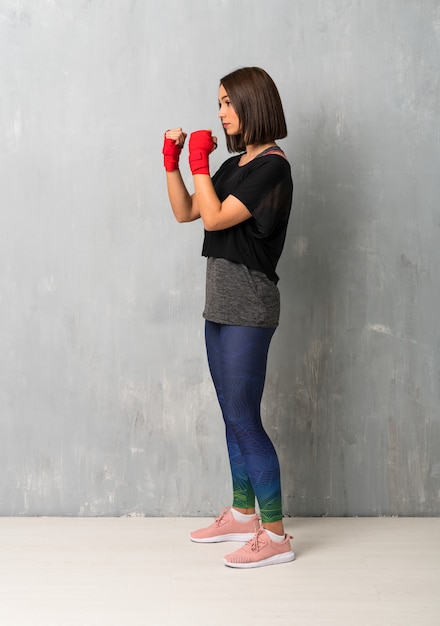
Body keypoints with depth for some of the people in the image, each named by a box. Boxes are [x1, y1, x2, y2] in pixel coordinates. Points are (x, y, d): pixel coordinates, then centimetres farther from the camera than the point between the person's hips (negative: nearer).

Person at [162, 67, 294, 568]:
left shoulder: (271, 165, -12)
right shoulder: (235, 165, 15)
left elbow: (214, 219, -18)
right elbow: (185, 212, 17)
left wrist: (199, 161, -9)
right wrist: (171, 161, 8)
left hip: (248, 306, -9)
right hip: (221, 302, 9)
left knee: (244, 419, -8)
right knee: (234, 415, 14)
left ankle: (275, 535, 2)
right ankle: (243, 513, 27)